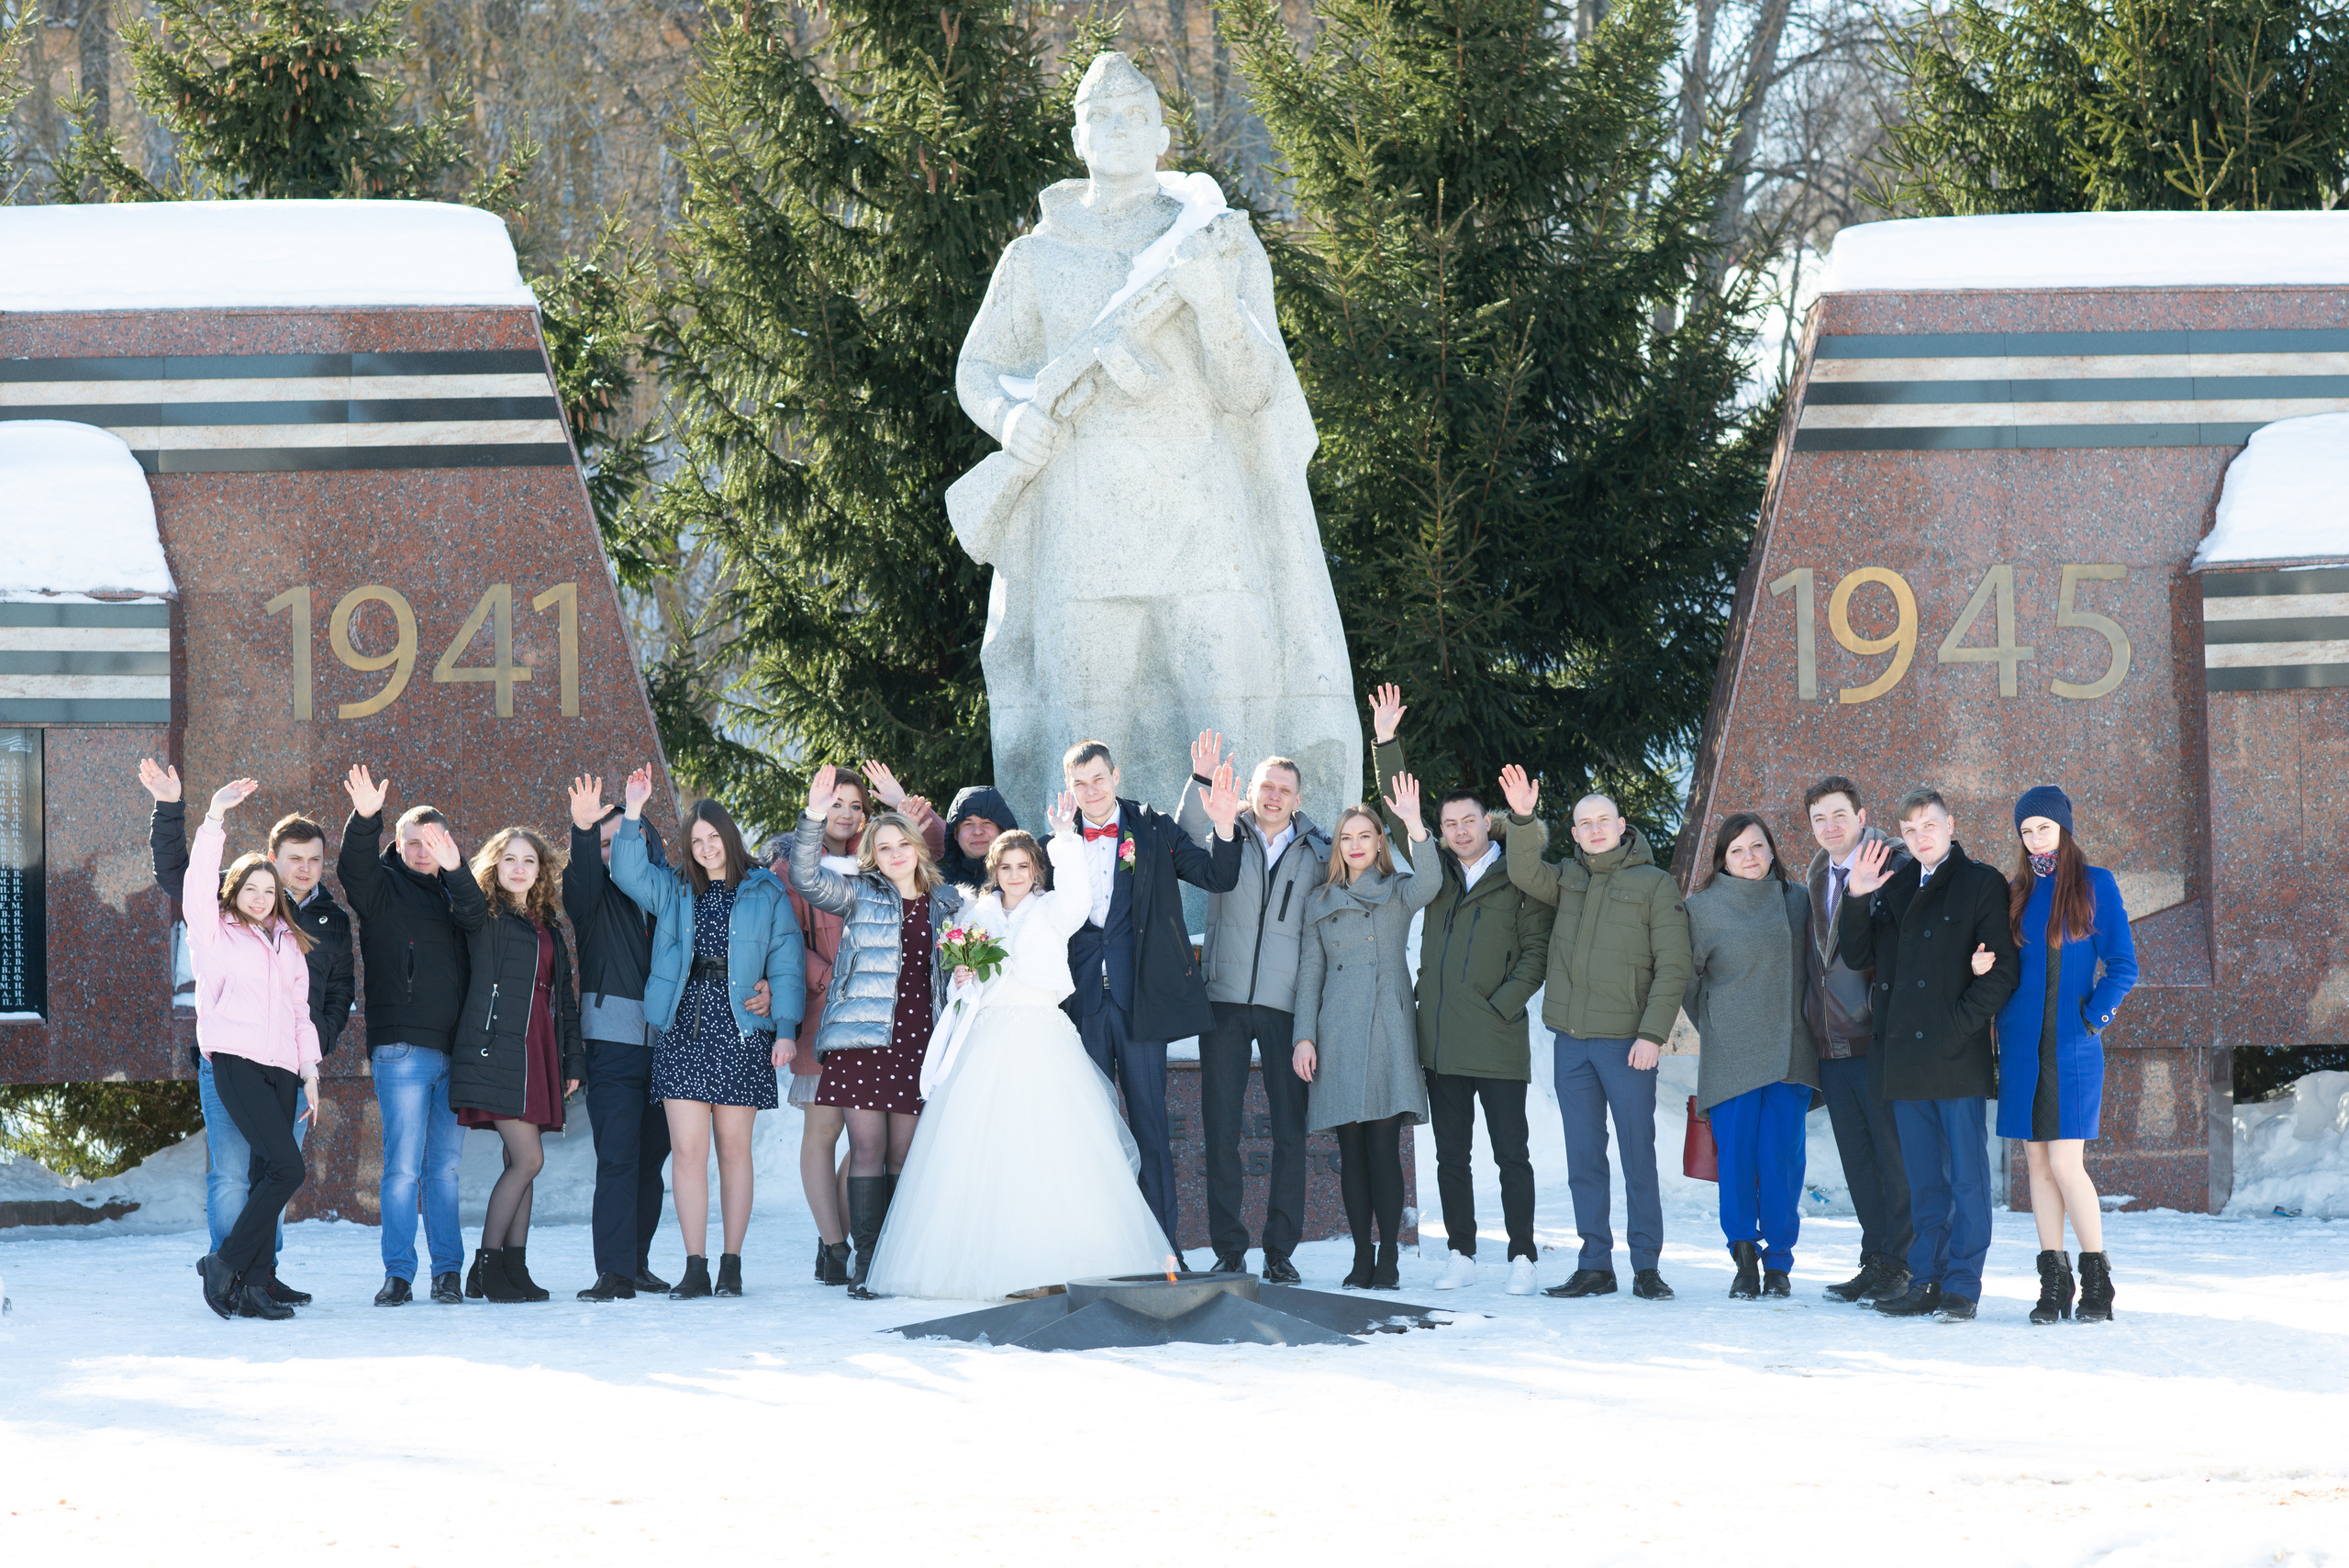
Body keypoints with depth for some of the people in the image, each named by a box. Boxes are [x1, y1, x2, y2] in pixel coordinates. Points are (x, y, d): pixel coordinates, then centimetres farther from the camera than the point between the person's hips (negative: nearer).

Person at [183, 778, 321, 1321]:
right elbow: (197, 883, -8)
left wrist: (310, 1072, 16)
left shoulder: (290, 944, 21)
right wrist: (214, 819, -16)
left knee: (266, 1175, -1)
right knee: (287, 1167, -17)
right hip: (234, 1060, -6)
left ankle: (250, 1286, -1)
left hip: (281, 1067, 6)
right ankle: (225, 1264, -8)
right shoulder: (216, 934, 6)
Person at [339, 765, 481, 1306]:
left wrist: (455, 870, -24)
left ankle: (448, 1270, 11)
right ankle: (398, 1275, -2)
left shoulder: (449, 891, 15)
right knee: (403, 1166, -6)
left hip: (454, 1049, 4)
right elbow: (353, 870, -15)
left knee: (447, 1166, 5)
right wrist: (365, 820, -32)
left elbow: (477, 912, -5)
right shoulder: (383, 885, 6)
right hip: (402, 1047, -4)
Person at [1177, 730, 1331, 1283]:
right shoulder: (1225, 838, 8)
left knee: (1289, 1128, -1)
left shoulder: (1317, 853, 10)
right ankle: (1228, 1248, 6)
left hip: (1287, 1003, 0)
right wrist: (1201, 784, -26)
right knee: (1221, 1127, 0)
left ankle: (1281, 1250, 5)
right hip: (1224, 999, 0)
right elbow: (1185, 843, -13)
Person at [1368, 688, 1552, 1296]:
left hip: (1497, 1040, -5)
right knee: (1451, 1154, 8)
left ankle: (1523, 1257, 1)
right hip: (1440, 1038, 5)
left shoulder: (1518, 878, 1)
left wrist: (1501, 1006, -12)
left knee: (1511, 1153, -2)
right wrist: (1386, 745, 6)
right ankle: (1461, 1255, 13)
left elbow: (1535, 952, -2)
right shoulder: (1439, 871, 14)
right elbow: (1401, 818, 13)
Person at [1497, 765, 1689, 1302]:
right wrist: (1523, 819, -20)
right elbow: (1527, 874, -5)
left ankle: (1646, 1266, 4)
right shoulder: (1568, 878, 13)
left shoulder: (1654, 884, 0)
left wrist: (1652, 1034, -12)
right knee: (1583, 1158, 6)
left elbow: (1672, 967, -4)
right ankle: (1595, 1264, 11)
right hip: (1571, 1040, 4)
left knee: (1638, 1156, -2)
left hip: (1627, 1042, -4)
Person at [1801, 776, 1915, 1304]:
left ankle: (1900, 1266, 1)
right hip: (1832, 1044, 7)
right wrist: (1812, 1029, 19)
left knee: (1895, 1157, -3)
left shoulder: (1895, 868, -6)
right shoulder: (1817, 878, 17)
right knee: (1858, 1161, 10)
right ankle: (1874, 1263, 16)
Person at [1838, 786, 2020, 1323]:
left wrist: (1959, 1026, -15)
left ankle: (1962, 1285, 0)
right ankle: (1926, 1282, 15)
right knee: (1924, 1178, 11)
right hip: (1904, 1055, 6)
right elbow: (1857, 956, 15)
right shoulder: (1892, 887, 16)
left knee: (1966, 1174, -2)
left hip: (1957, 1057, -6)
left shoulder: (1982, 884, -2)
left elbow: (2002, 971, -7)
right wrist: (1856, 900, -1)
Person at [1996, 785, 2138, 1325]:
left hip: (2072, 1044, -4)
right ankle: (2053, 1284, 7)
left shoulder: (2095, 885, 0)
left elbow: (2122, 967, -2)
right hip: (2023, 1046, 4)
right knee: (2038, 1160, 3)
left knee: (2065, 1163, -11)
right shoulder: (2015, 893, 11)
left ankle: (2097, 1281, -1)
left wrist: (2091, 1018, -9)